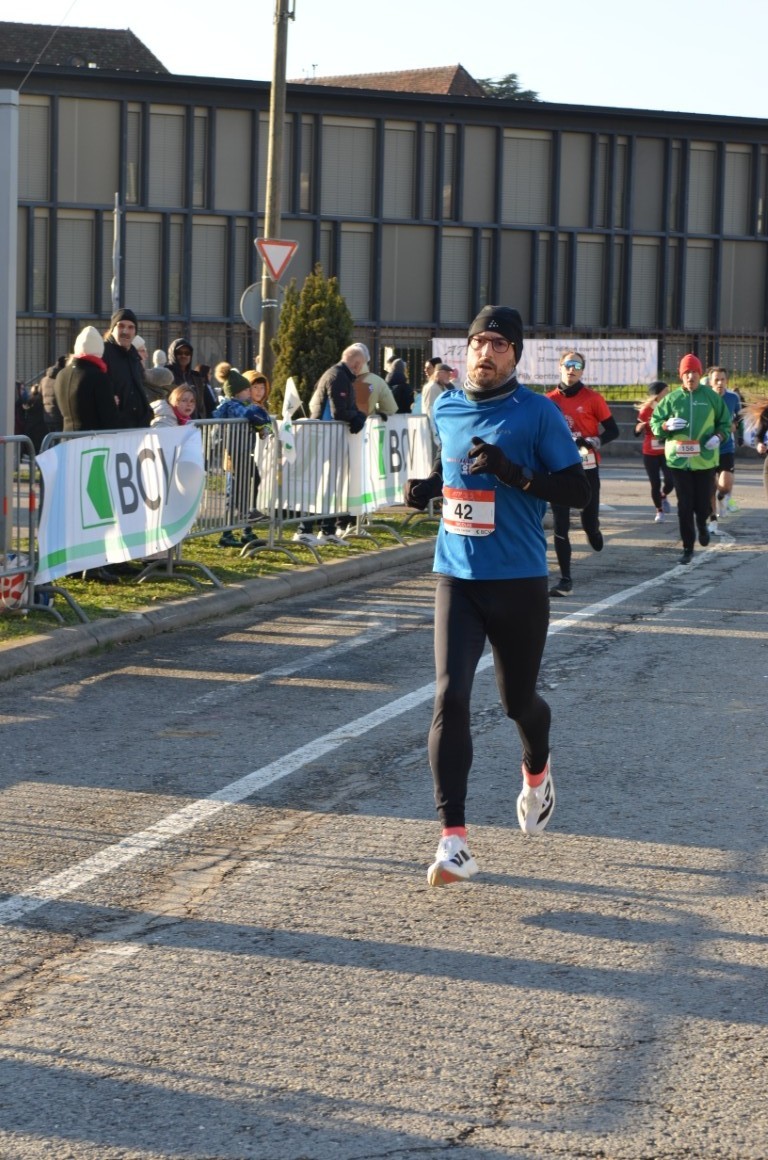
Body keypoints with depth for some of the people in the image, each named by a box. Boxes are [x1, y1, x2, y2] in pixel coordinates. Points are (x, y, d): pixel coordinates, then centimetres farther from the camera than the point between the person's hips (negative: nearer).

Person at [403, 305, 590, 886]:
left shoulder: (538, 413, -7)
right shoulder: (445, 408, 7)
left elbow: (579, 490, -10)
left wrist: (517, 474, -23)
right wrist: (426, 487, 5)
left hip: (519, 581, -2)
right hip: (456, 576, 3)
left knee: (518, 699, 11)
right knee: (450, 696, -13)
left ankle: (537, 771, 49)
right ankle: (454, 840, -15)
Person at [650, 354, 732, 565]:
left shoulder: (712, 397, 1)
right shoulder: (672, 399, 2)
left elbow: (725, 422, 9)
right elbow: (654, 422, 7)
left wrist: (719, 436, -11)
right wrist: (666, 425, -14)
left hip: (705, 459, 0)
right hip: (679, 459, 0)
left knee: (703, 503, 3)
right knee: (684, 506, 1)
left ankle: (702, 525, 39)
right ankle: (688, 548, 11)